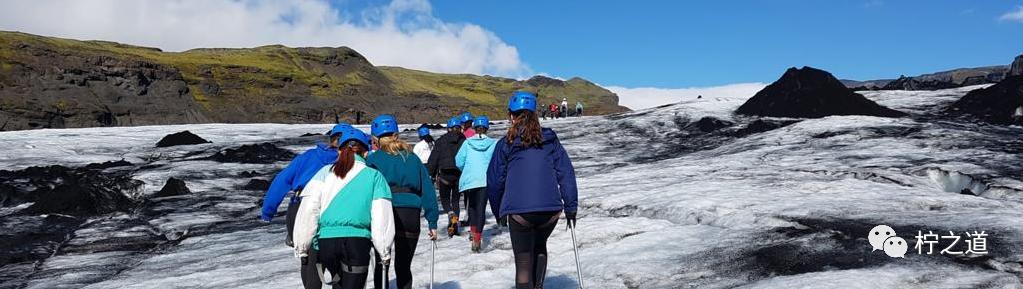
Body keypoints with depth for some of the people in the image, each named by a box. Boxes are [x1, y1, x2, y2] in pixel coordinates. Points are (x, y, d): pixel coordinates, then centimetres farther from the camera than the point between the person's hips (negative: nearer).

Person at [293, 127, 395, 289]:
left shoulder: (325, 172, 12)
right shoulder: (374, 176, 9)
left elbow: (308, 210, 4)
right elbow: (382, 216, 2)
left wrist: (301, 247, 9)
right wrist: (385, 252, 8)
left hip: (325, 240, 2)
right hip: (357, 241, -2)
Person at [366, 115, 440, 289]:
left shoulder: (373, 160, 4)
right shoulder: (412, 158, 12)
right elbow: (427, 189, 9)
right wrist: (432, 222, 10)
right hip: (411, 215, 2)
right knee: (403, 267, 13)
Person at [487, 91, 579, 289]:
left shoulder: (505, 144, 2)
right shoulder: (550, 140, 7)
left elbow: (494, 181, 7)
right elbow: (566, 174, 5)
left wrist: (498, 212, 20)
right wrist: (571, 208, 9)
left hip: (519, 211, -2)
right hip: (551, 209, 3)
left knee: (524, 262, 6)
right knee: (540, 247, 28)